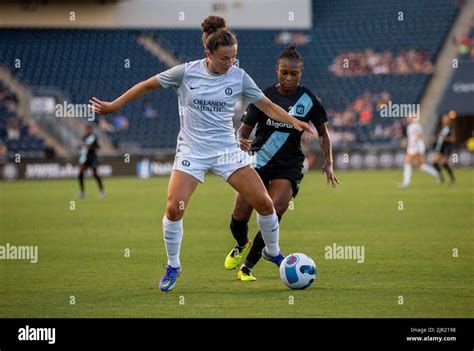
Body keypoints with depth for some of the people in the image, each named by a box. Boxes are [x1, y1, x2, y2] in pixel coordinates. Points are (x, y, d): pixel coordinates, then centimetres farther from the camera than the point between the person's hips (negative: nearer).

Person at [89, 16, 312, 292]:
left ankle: (273, 253, 21)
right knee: (174, 208, -18)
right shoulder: (187, 72, -7)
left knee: (265, 203, -6)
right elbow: (148, 85, 4)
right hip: (192, 152, -2)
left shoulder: (239, 76, -2)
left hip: (227, 151, 2)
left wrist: (293, 121, -11)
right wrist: (113, 106, 5)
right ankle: (173, 267, 5)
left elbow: (267, 105, 4)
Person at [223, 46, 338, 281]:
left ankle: (247, 266, -5)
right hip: (258, 162, 1)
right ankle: (242, 245, 32)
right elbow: (244, 129, 0)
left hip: (289, 166, -1)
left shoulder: (308, 100, -2)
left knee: (273, 213, -19)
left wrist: (328, 162, 1)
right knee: (240, 214, -5)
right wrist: (241, 141, -23)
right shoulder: (264, 96, -2)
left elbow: (323, 131, 11)